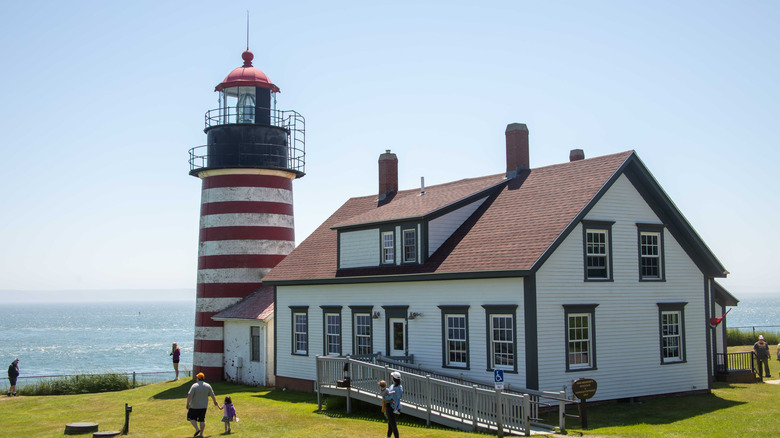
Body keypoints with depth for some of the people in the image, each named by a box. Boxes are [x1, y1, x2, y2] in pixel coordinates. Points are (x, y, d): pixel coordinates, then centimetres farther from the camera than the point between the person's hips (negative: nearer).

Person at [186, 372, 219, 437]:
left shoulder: (194, 386, -12)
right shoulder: (208, 386, 2)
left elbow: (189, 395, -18)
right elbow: (212, 395, 10)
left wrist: (188, 404, -14)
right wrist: (215, 401, 24)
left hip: (195, 406, -4)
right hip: (204, 406, 4)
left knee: (191, 417, 11)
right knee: (202, 419, 10)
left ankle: (197, 429, -5)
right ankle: (201, 433, 9)